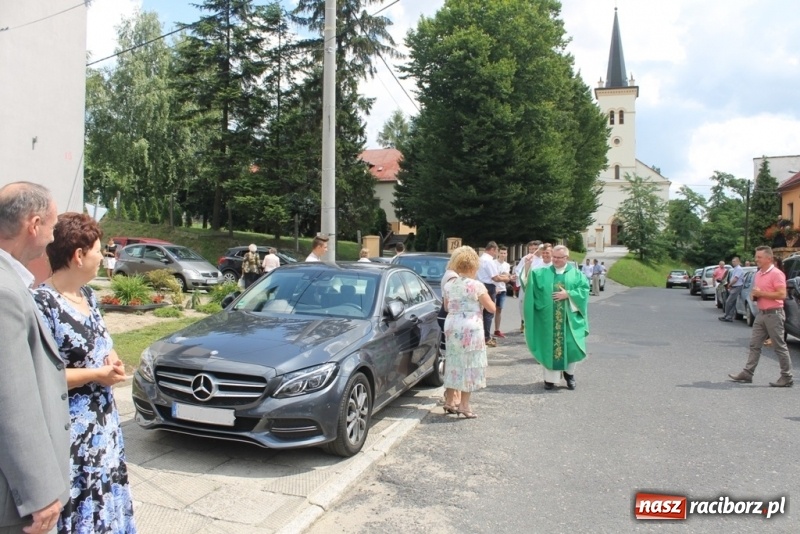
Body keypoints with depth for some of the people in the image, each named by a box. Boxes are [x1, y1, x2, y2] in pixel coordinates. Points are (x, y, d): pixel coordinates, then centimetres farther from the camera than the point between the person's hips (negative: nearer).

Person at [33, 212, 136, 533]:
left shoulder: (88, 295, 6)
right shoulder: (42, 304, -20)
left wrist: (113, 363, -1)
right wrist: (96, 375, -17)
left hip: (103, 422, 8)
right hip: (70, 432, -8)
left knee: (105, 500, 19)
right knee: (77, 508, 5)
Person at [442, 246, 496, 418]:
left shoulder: (449, 286, 6)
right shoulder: (476, 286, -10)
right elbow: (491, 308, -4)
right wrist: (484, 295, 12)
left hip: (451, 327, 6)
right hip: (471, 328, -6)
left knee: (453, 363, 15)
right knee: (469, 365, 2)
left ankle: (449, 401, 22)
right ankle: (464, 405, 4)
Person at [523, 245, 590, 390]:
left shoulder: (576, 274, 5)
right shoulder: (543, 273, 8)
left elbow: (584, 289, -4)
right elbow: (529, 280, -1)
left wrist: (568, 294, -15)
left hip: (569, 318, -1)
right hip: (549, 318, 1)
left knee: (571, 346, -1)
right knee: (549, 346, 2)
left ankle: (569, 373, 24)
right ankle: (550, 378, 13)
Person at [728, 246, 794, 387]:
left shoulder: (776, 273, -13)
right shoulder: (758, 274, 14)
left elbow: (782, 294, -21)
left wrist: (761, 293, -17)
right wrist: (754, 295, 4)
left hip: (773, 314, -8)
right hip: (761, 313, 8)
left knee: (780, 347, 0)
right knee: (754, 345, 7)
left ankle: (787, 377, 8)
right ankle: (747, 373, 10)